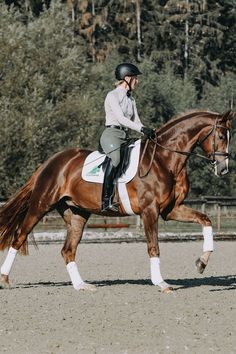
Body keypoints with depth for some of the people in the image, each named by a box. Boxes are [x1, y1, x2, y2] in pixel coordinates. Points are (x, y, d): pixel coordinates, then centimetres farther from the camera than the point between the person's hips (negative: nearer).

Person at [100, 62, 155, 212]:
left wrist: (148, 132, -4)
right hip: (111, 134, -9)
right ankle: (106, 200, -41)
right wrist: (142, 129, -24)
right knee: (116, 158, -35)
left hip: (124, 136, 9)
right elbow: (121, 118, -16)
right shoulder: (113, 96, -5)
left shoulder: (131, 99, 20)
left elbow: (136, 121, 16)